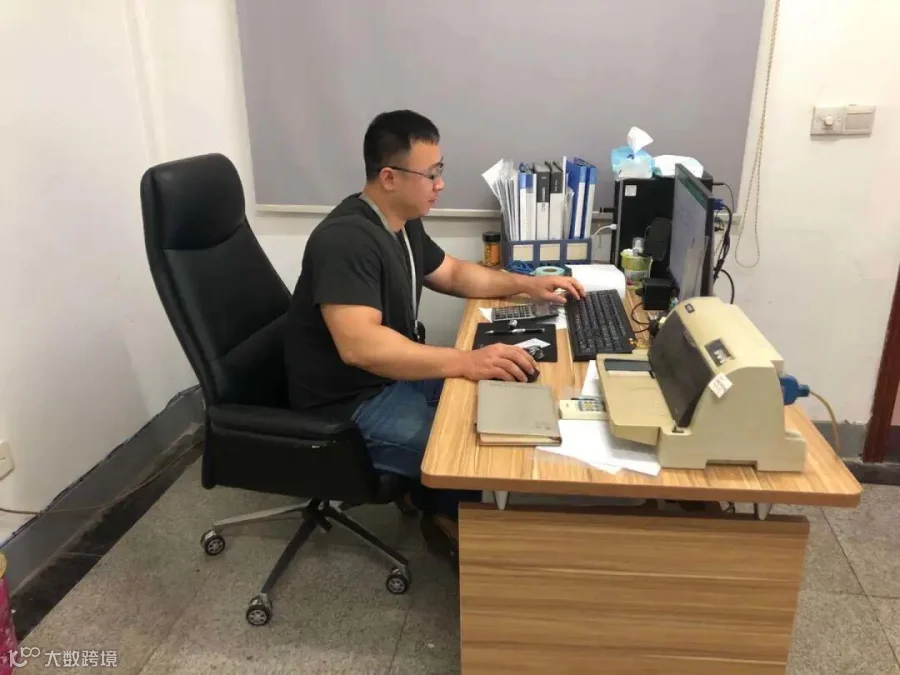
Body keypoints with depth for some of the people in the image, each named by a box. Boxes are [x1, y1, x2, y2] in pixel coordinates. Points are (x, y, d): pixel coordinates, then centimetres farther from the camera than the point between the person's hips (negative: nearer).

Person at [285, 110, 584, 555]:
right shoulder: (346, 239, -26)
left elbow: (453, 273, 19)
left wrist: (526, 284, 7)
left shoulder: (403, 222, 4)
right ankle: (448, 517, 12)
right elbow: (359, 344, -38)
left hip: (396, 373, 10)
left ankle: (438, 501, 20)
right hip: (352, 404, -10)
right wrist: (466, 362, -42)